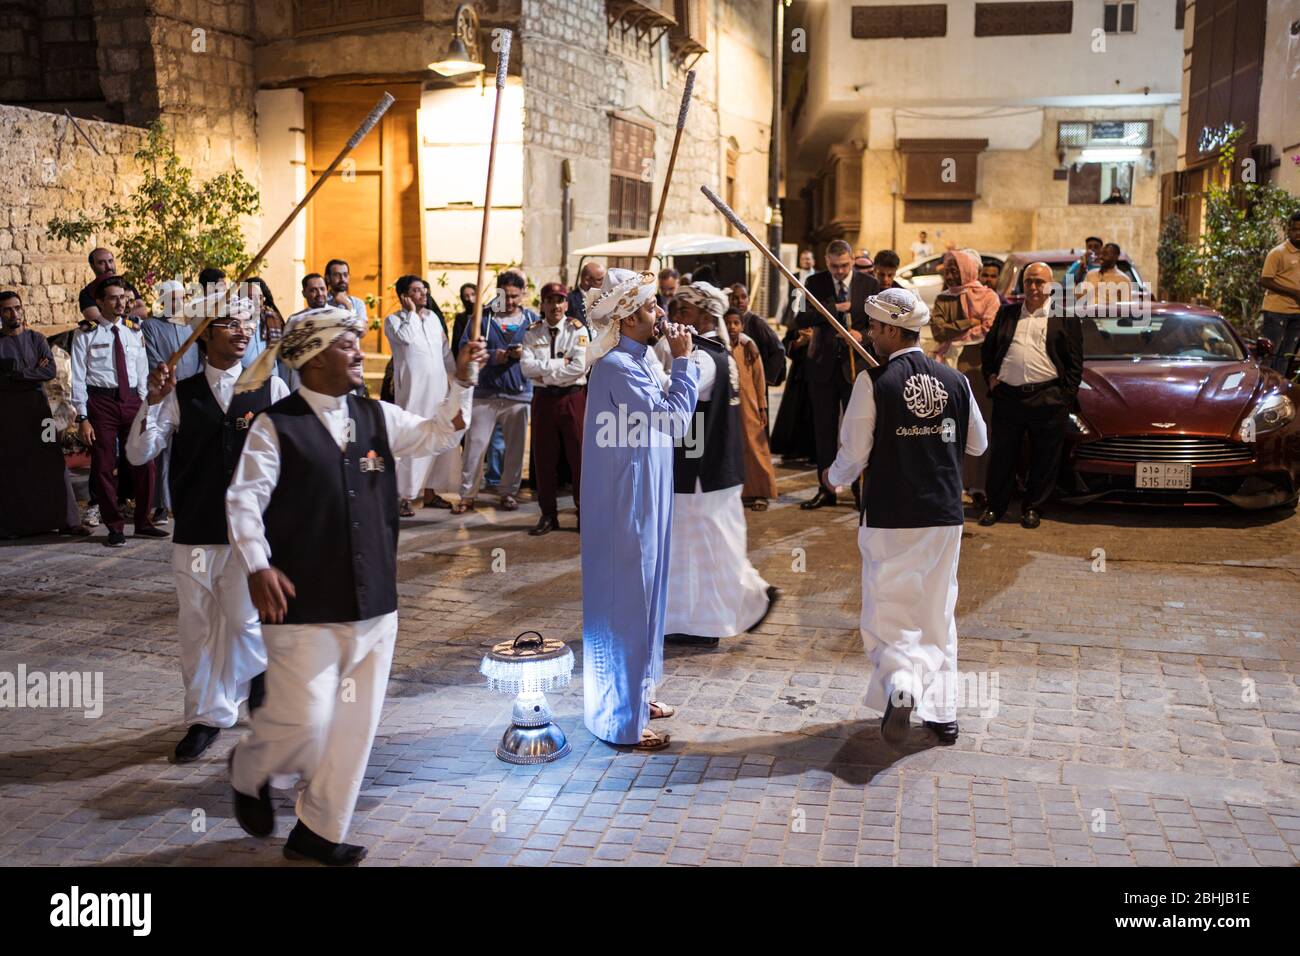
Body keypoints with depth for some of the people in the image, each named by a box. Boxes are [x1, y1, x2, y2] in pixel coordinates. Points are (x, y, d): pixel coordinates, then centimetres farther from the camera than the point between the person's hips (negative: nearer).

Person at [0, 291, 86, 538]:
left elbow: (50, 371, -5)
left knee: (52, 461, -2)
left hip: (37, 406, 1)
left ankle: (67, 520, 1)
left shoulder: (36, 339, 9)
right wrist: (32, 372, -8)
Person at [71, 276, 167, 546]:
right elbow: (78, 377, -5)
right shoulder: (86, 334, -4)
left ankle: (143, 522, 22)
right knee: (104, 468, 3)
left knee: (144, 463, 6)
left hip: (132, 400, 4)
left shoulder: (134, 331, 9)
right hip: (101, 402, -4)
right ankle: (114, 527, 16)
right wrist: (82, 417, -10)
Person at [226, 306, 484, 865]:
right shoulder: (276, 426, -6)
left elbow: (438, 436, 15)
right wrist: (258, 566, -22)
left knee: (355, 723, 9)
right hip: (304, 605, -5)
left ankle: (319, 831, 25)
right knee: (304, 720, -6)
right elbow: (244, 499, -10)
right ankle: (248, 772, 29)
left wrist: (461, 383, 3)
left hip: (374, 601, 6)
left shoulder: (377, 417, 10)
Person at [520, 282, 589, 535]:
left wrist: (545, 372, -11)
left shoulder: (578, 330, -2)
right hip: (543, 399, 3)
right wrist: (560, 364, -13)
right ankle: (548, 515, 18)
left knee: (579, 456, 0)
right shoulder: (532, 333, 7)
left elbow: (580, 366, -15)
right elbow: (526, 367, -7)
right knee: (544, 458, 7)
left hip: (573, 398, -3)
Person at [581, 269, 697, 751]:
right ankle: (622, 720, 8)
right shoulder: (618, 366, -21)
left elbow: (662, 413, 12)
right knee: (627, 601, -2)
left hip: (639, 498, 10)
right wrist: (683, 360, -14)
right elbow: (674, 422, -21)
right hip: (627, 502, -10)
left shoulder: (633, 360, 10)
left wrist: (679, 361, 6)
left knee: (641, 595, 18)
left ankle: (635, 693, 33)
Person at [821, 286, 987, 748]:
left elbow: (854, 454, -8)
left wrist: (833, 477, 12)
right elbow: (977, 443, 13)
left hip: (889, 519, -4)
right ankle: (941, 709, 20)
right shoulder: (955, 380, 1)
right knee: (938, 614, 16)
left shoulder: (874, 382, -12)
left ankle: (900, 685, -19)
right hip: (945, 517, 4)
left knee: (888, 611, 6)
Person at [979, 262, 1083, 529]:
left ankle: (1033, 508, 18)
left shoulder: (1065, 317, 4)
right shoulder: (1006, 313, 13)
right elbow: (987, 348, 20)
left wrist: (1066, 397, -3)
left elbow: (1075, 362, 3)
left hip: (1047, 399, -2)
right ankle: (994, 506, 18)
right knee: (1002, 455, 7)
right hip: (1007, 395, 2)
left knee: (1044, 459, 5)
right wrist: (990, 376, 6)